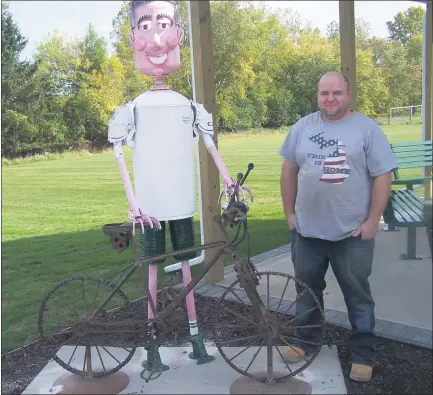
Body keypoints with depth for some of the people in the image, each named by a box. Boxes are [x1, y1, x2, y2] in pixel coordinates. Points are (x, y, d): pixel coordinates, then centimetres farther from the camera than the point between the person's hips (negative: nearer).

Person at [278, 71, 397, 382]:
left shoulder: (367, 129, -5)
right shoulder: (303, 127, 5)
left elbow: (382, 176, -7)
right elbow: (289, 170, 10)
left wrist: (372, 220, -10)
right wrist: (290, 212, 6)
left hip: (353, 232, -3)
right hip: (307, 229, 4)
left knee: (358, 295, 9)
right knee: (307, 289, 17)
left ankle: (364, 355, 24)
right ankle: (304, 341, 36)